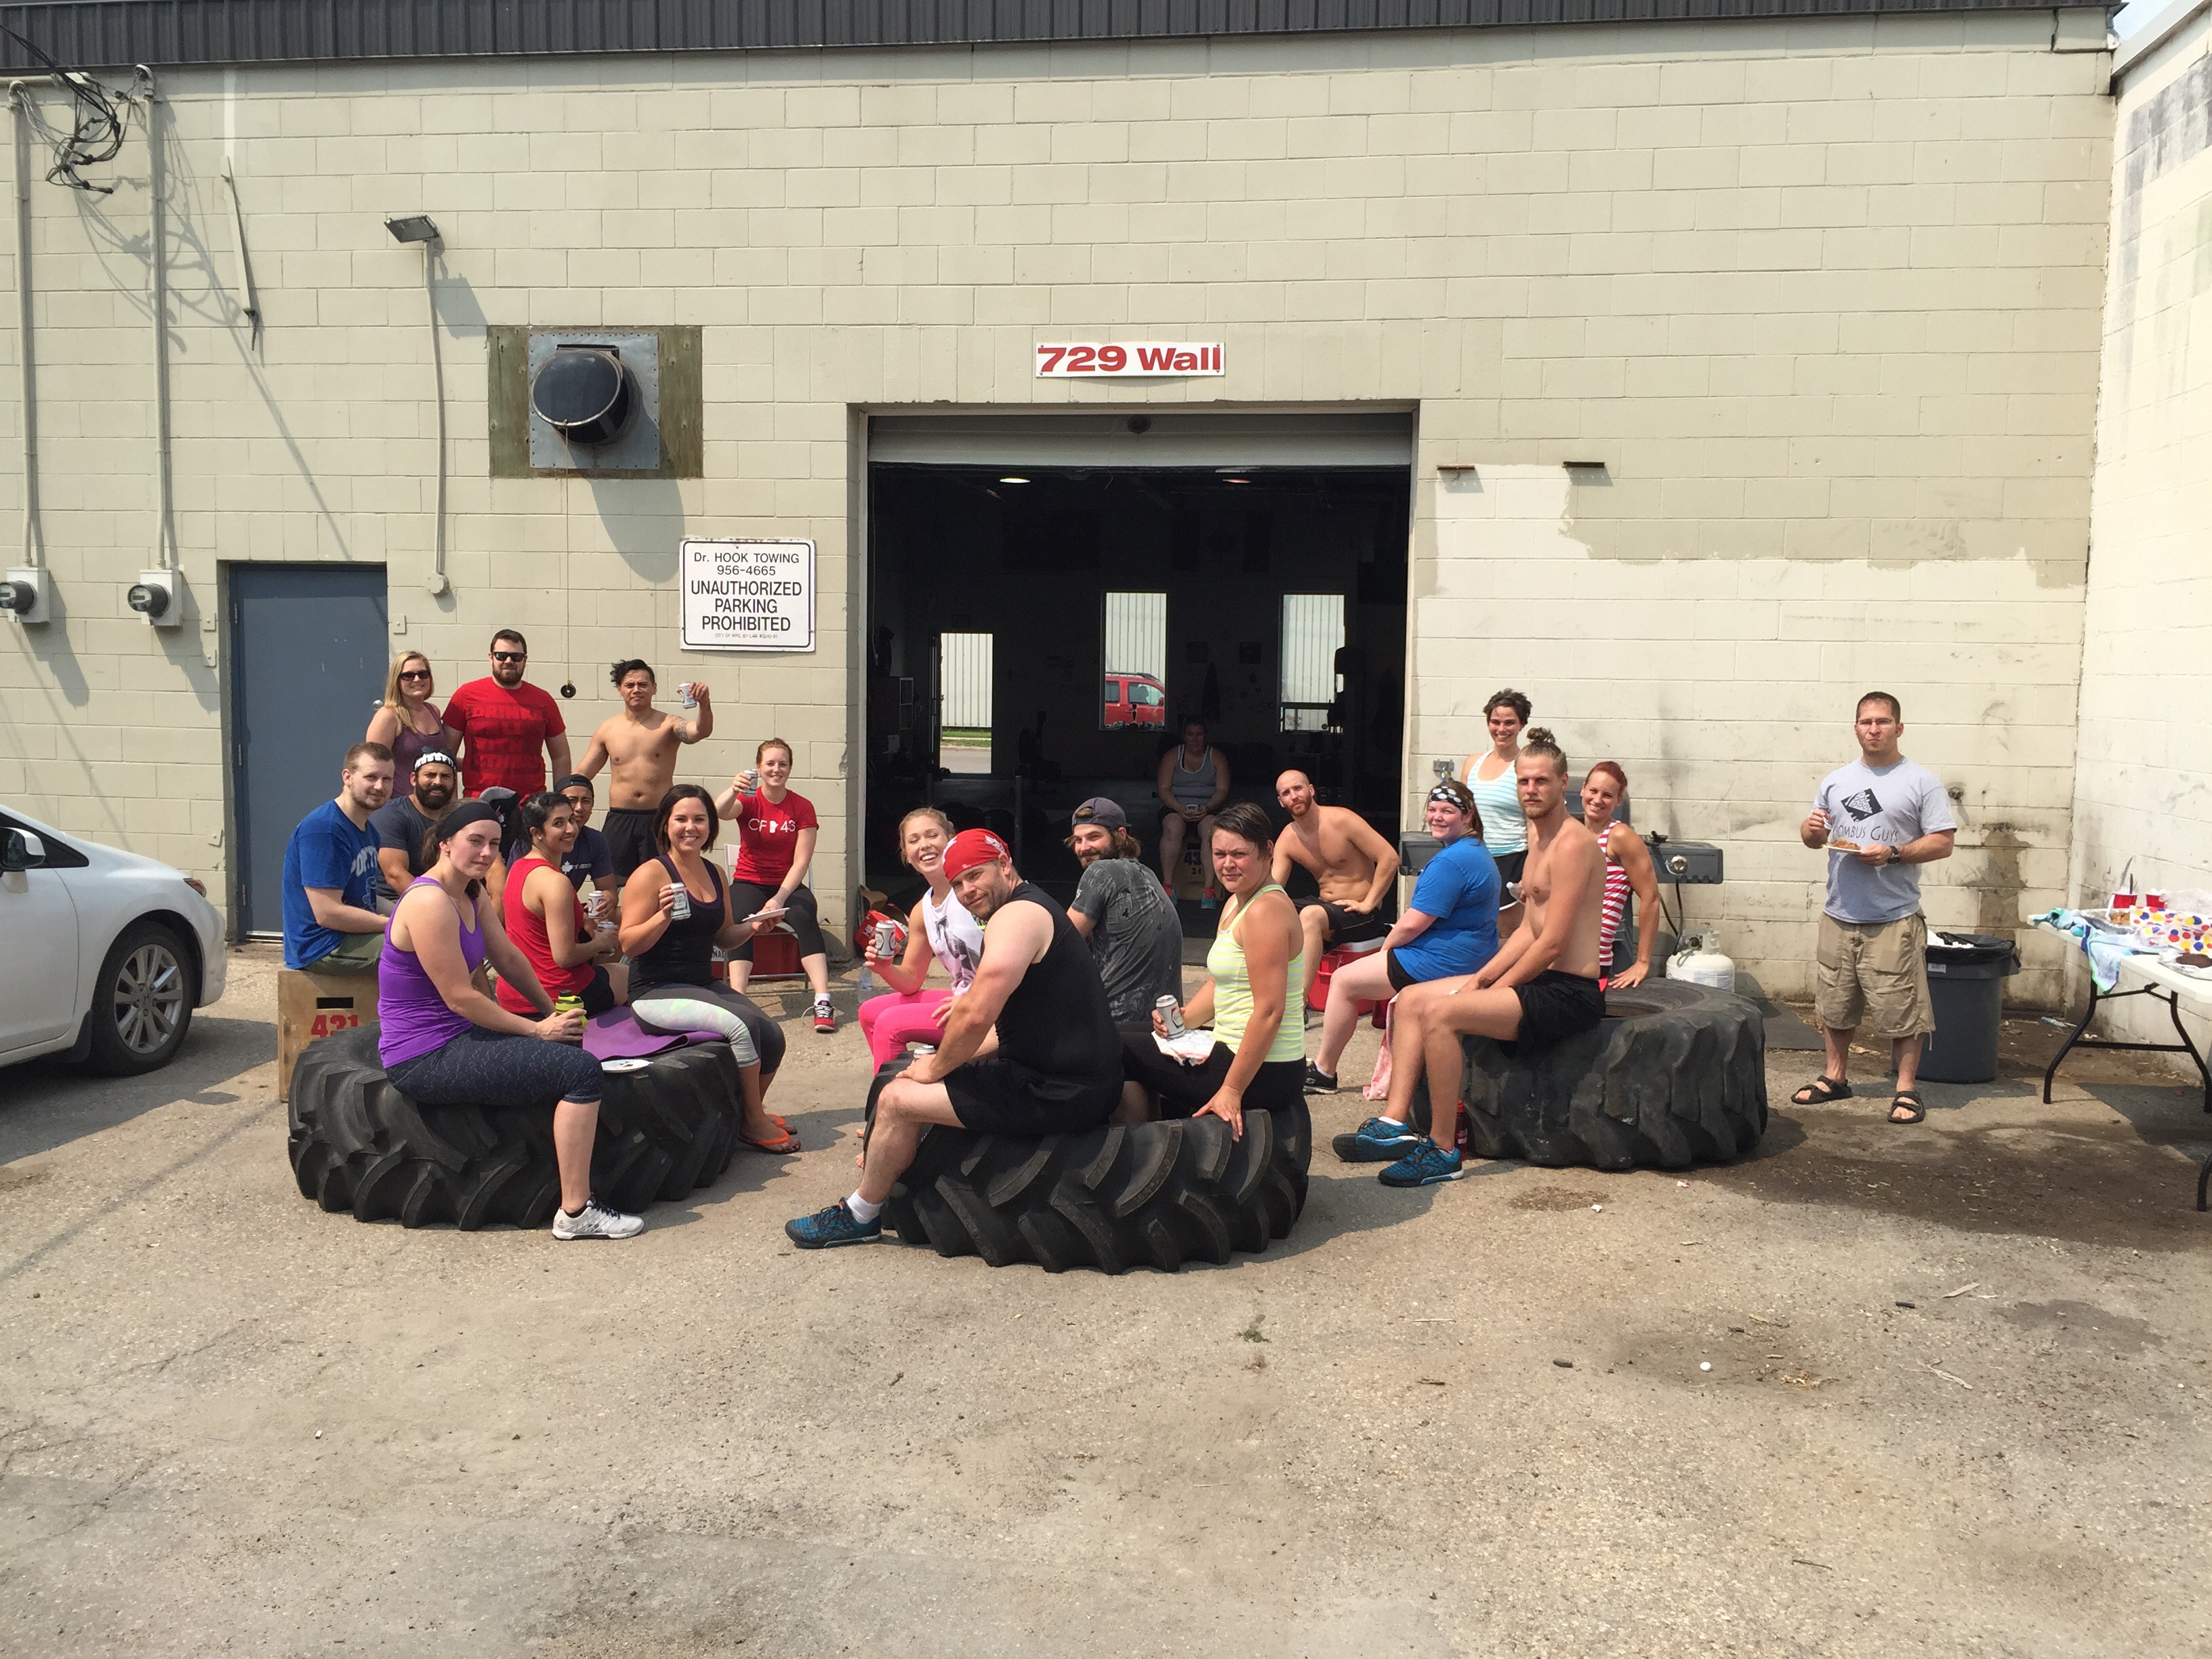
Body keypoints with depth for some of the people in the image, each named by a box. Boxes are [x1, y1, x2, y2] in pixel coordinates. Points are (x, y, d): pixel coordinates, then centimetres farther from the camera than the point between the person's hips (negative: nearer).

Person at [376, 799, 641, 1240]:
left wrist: (553, 1013, 12)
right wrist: (539, 1030, -15)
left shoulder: (472, 894, 9)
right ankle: (575, 1213, -14)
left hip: (453, 1036, 11)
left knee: (569, 1039, 22)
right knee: (581, 1070, -18)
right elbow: (460, 998, -22)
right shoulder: (429, 901, -22)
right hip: (425, 1060, -11)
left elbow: (509, 957, 17)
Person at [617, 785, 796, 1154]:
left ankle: (750, 1114, 16)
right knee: (743, 1023, -27)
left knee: (772, 1036, -13)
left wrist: (752, 926, 3)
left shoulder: (715, 874, 11)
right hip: (657, 993, -7)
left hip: (704, 985, 7)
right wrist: (664, 915, -27)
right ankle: (754, 1123, -7)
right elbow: (628, 944, -13)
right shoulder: (651, 874, -9)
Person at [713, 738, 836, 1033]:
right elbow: (719, 812, -23)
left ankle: (823, 1002, -39)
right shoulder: (748, 800, 1)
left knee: (805, 916, -31)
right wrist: (733, 791, -46)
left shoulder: (802, 807, 1)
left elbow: (801, 861, -6)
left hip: (789, 885, 0)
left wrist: (780, 898, -19)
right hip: (749, 882, 0)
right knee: (742, 921, -32)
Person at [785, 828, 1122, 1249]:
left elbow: (975, 1015, -26)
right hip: (1088, 1082, 11)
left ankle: (861, 1215, 17)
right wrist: (951, 1060, 13)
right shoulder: (1037, 907, 17)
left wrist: (937, 1067, -8)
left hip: (1057, 1094, -11)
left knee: (897, 1099, -3)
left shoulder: (1016, 915, -16)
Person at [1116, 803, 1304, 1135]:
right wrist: (1183, 1018, -2)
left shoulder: (1266, 911, -20)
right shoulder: (1236, 903, 11)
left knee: (1118, 1050, -4)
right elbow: (1220, 983, 17)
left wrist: (1232, 1089, -24)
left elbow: (1270, 1011, -24)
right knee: (1131, 1035, 21)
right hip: (1234, 1049, 10)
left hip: (1263, 1072, -10)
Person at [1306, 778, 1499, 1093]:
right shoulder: (1477, 851, 11)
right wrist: (1390, 947, 11)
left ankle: (1323, 1071, 13)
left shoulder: (1450, 861, -23)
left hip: (1441, 962, -11)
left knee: (1343, 981, 1)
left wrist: (1387, 945, -3)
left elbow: (1411, 925, -24)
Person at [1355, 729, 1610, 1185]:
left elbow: (1552, 943, -20)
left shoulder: (1573, 844, -16)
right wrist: (1482, 977, 7)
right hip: (1539, 980, 10)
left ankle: (1442, 1151, -15)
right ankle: (1395, 1123, -2)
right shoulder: (1538, 838, 16)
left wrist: (1498, 988, -12)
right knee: (1412, 1000, 5)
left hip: (1569, 993, -10)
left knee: (1441, 1014, -25)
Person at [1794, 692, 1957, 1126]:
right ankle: (1835, 1077, 27)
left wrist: (1893, 853, -19)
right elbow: (1816, 837, 17)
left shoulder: (1921, 782, -2)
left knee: (1902, 1009, -1)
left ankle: (1907, 1090, 9)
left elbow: (1943, 843, -6)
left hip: (1894, 919, -4)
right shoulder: (1835, 781, 12)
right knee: (1834, 1005, 13)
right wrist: (1810, 830, -6)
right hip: (1839, 915, 5)